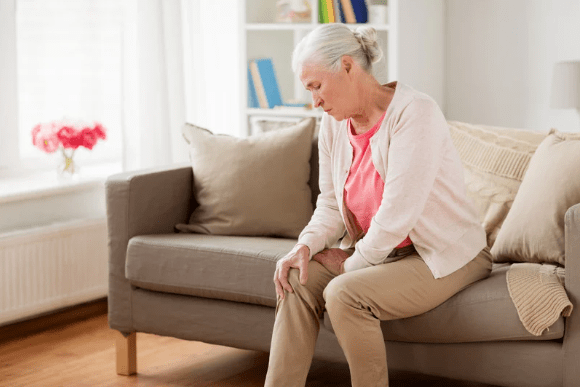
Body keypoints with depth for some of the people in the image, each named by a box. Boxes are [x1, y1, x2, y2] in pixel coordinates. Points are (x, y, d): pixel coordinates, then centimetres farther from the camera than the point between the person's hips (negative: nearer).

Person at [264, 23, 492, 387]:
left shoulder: (415, 112, -22)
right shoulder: (334, 124, 3)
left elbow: (397, 214, -26)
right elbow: (331, 204, 10)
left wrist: (352, 262, -14)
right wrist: (306, 245, -10)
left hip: (446, 255, -7)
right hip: (380, 252, 7)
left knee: (344, 293, -28)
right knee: (298, 280, -14)